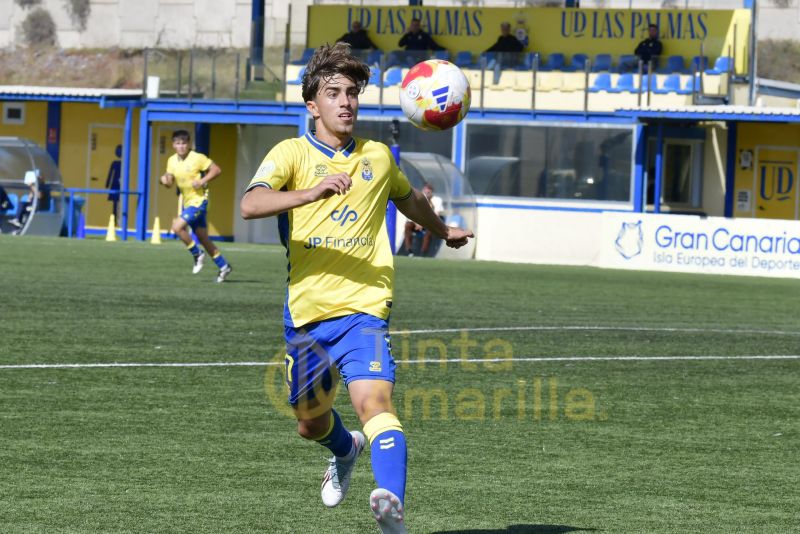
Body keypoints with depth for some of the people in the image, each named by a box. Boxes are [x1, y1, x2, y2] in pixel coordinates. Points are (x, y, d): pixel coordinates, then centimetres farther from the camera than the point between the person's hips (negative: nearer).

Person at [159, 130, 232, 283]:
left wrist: (202, 181, -21)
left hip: (198, 201, -7)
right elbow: (170, 182, 12)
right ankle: (223, 266, 23)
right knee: (203, 238, 11)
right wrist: (166, 180, -11)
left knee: (177, 226, -22)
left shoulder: (197, 158, -14)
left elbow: (216, 170, -10)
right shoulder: (172, 161, 4)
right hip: (187, 202, 7)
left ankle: (197, 254, -4)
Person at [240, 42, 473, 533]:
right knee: (311, 423, 17)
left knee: (373, 400, -26)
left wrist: (444, 230, 50)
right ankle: (346, 450, 53)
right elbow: (251, 205, -21)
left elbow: (409, 199, 34)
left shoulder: (378, 157, 10)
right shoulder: (293, 153, -1)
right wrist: (312, 192, -36)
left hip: (363, 309, -1)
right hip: (306, 313, 1)